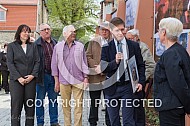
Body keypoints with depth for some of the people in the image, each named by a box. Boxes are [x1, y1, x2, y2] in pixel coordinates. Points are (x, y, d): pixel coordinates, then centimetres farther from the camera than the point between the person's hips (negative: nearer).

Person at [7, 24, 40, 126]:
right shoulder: (11, 46, 4)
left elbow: (37, 61, 8)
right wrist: (19, 77, -12)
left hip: (31, 80, 3)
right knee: (16, 105, -2)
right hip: (16, 80, -2)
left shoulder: (33, 46, 12)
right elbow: (10, 63, -3)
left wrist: (32, 75, -7)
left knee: (30, 105, 4)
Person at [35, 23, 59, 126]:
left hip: (54, 75, 4)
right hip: (42, 75, -4)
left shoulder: (55, 43, 11)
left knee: (53, 100, 11)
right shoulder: (36, 44, -4)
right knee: (40, 101, 6)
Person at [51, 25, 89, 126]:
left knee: (78, 105, -1)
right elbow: (54, 64, 7)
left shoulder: (80, 46, 7)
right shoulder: (58, 46, 5)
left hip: (78, 80, 0)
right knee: (66, 105, 6)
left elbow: (84, 63, 10)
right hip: (64, 80, 0)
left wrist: (85, 78, 5)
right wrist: (56, 81, 4)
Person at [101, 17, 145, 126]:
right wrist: (115, 62, -22)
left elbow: (141, 65, 7)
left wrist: (141, 82, -5)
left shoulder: (134, 46, 3)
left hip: (128, 87, -1)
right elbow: (103, 68, -5)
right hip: (111, 88, 1)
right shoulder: (106, 48, 0)